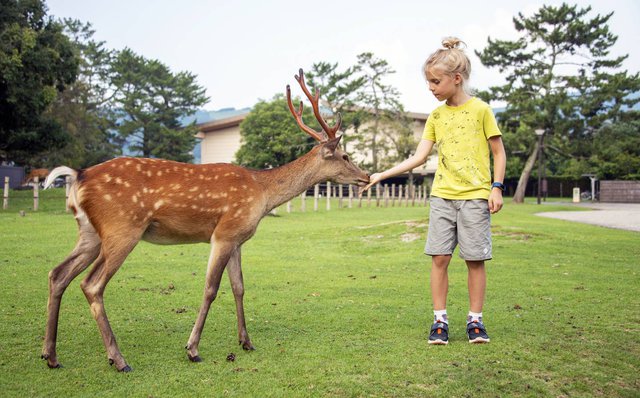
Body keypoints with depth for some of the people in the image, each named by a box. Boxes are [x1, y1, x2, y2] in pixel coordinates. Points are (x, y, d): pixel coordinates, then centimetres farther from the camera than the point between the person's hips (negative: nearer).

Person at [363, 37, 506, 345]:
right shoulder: (436, 116, 9)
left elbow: (499, 152, 3)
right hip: (442, 195, 4)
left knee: (475, 259, 2)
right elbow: (418, 157, 7)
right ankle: (440, 319, 10)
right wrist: (382, 175, 0)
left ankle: (475, 320, 15)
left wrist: (497, 188, -5)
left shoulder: (480, 109, -2)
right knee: (439, 257, 0)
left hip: (475, 196, -3)